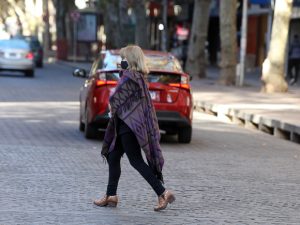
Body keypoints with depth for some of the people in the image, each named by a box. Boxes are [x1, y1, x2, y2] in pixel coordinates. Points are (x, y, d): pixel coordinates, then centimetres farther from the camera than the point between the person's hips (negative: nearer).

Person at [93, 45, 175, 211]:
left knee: (136, 161, -7)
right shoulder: (139, 77, 13)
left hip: (129, 125, -10)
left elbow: (115, 100, -14)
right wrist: (115, 108, 1)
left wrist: (113, 108, 7)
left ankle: (162, 193, -9)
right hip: (127, 124, 10)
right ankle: (111, 196, 16)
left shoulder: (130, 78, -17)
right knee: (112, 157, 13)